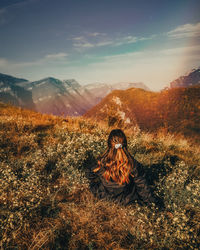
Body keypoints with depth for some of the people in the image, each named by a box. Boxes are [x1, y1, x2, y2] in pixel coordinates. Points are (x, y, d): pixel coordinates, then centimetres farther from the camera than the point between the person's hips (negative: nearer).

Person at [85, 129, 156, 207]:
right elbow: (142, 186, -13)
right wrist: (150, 201, 5)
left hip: (103, 195, 1)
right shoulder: (133, 164, -28)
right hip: (125, 200, 0)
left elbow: (90, 176, -4)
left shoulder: (101, 163, -27)